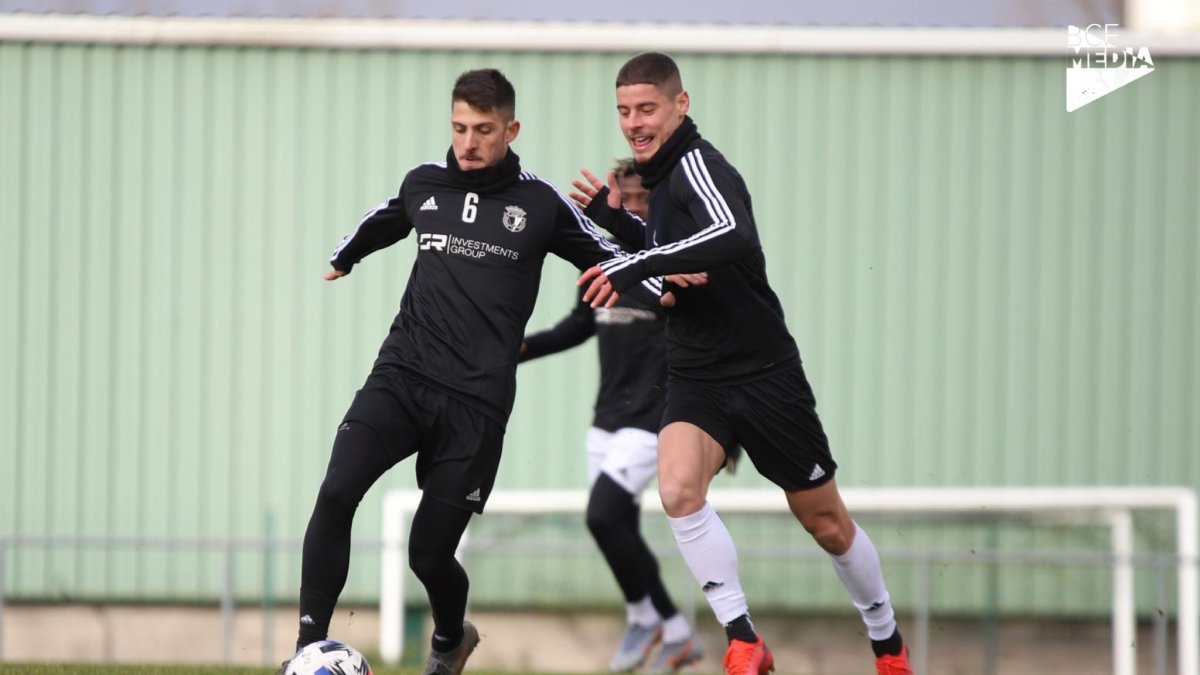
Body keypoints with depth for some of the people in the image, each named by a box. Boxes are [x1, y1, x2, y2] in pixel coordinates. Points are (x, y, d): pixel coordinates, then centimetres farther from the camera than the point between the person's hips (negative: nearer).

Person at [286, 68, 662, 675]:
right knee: (336, 493, -23)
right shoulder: (423, 186, 11)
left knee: (429, 554, -1)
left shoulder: (540, 204, 3)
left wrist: (663, 290, -6)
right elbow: (380, 223, 33)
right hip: (402, 374, 2)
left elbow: (609, 260, 9)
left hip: (477, 400, -2)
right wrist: (342, 257, 42)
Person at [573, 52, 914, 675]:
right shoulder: (663, 173, 8)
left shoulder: (696, 164, -17)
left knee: (826, 524, 7)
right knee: (677, 489, -23)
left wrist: (635, 268, -42)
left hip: (764, 373, -6)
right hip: (696, 379, 6)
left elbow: (734, 236, -38)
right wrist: (613, 217, 11)